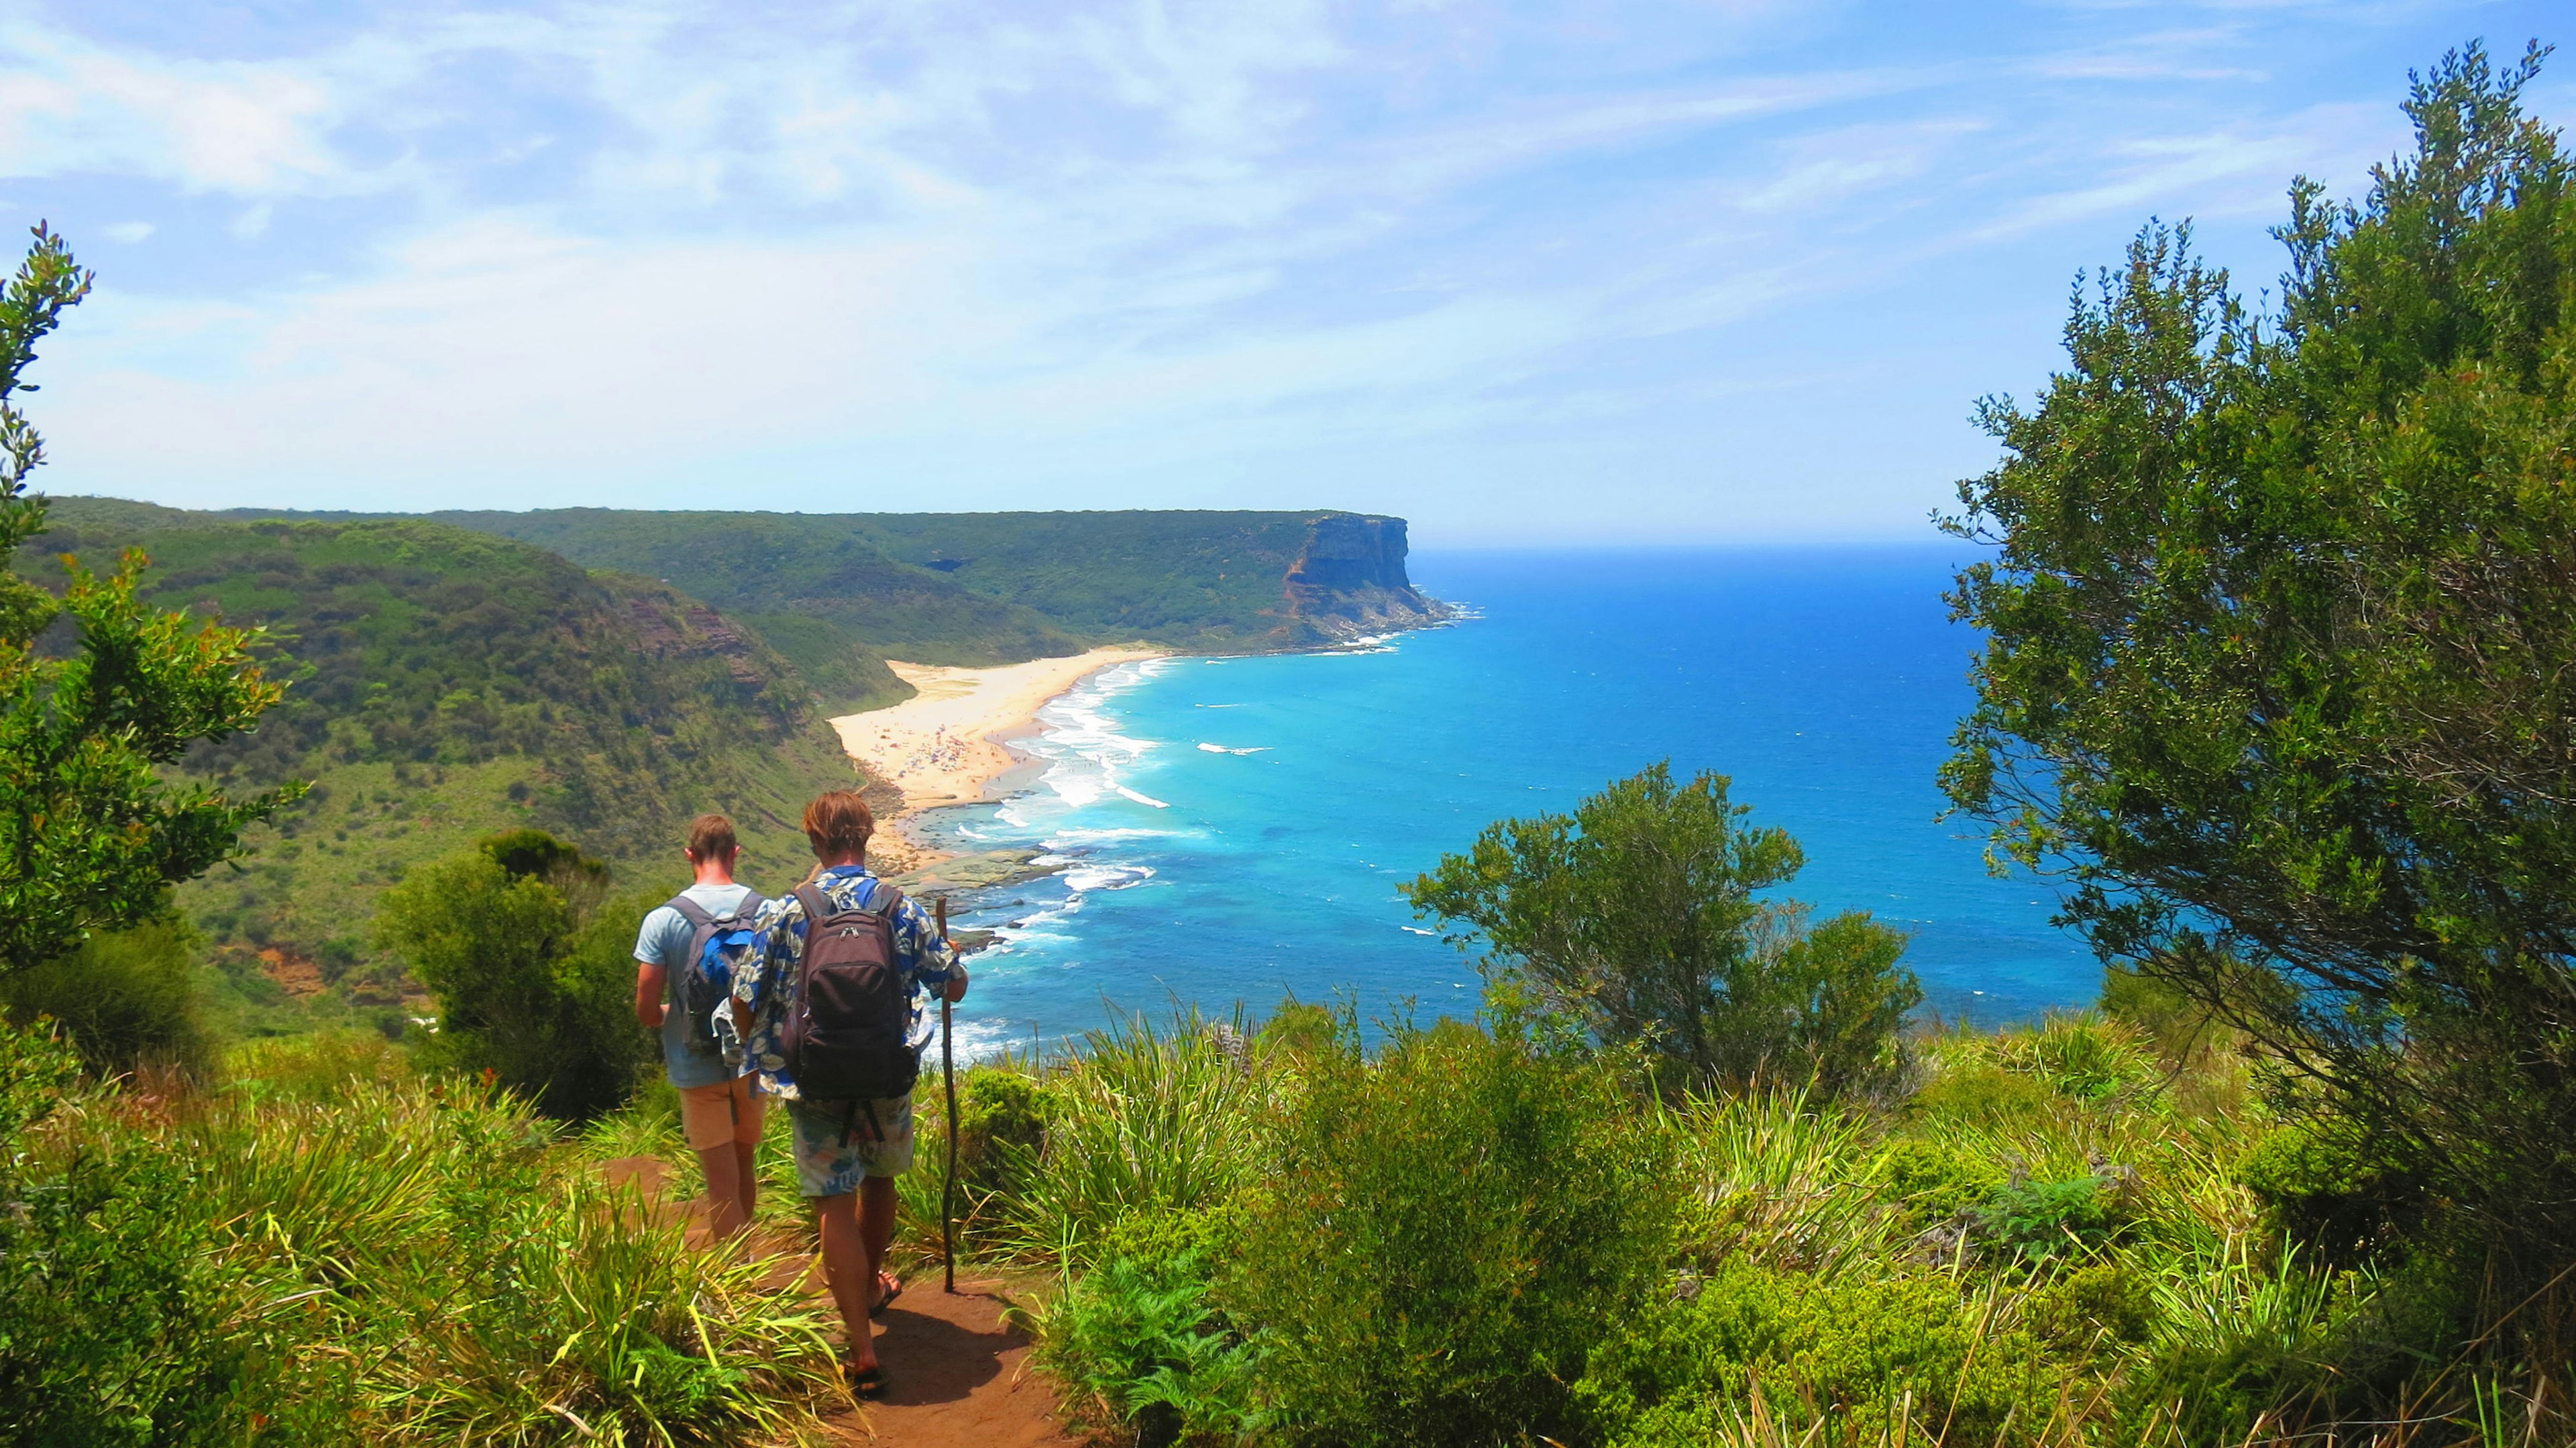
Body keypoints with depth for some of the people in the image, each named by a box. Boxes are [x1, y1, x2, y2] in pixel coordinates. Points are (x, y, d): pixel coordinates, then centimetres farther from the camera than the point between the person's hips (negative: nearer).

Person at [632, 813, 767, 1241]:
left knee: (722, 1185, 5)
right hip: (753, 1062, 3)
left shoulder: (662, 920, -12)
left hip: (697, 1068, -3)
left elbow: (646, 1011, -11)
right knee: (743, 1165, 22)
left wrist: (670, 1015, 11)